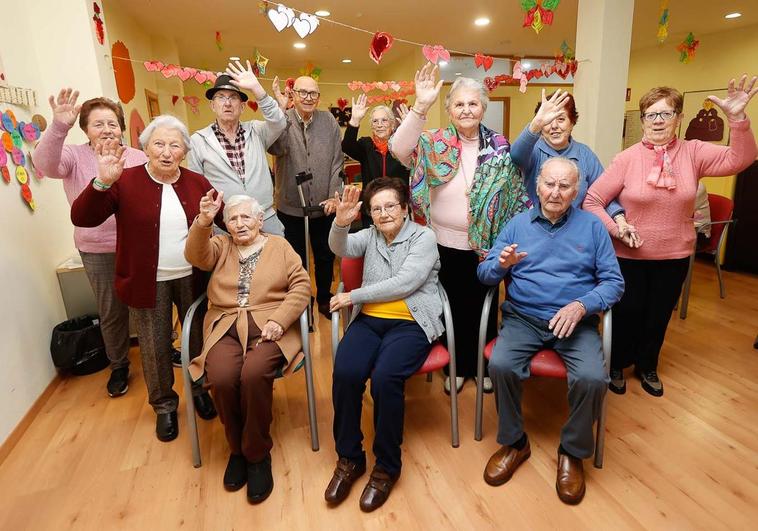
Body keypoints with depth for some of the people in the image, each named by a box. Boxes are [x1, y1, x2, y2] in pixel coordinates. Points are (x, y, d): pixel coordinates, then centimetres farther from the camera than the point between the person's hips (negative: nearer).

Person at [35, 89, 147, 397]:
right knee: (112, 312, 13)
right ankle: (119, 366, 34)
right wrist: (59, 127, -38)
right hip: (99, 252, -1)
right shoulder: (75, 156, -3)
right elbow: (46, 165, -25)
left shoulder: (138, 158, 2)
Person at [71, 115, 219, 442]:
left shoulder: (197, 182, 0)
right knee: (155, 347, 10)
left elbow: (223, 218, 5)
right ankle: (164, 405, 34)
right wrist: (102, 182, -32)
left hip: (193, 278, 2)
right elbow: (82, 218, -16)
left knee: (198, 337, 16)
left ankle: (199, 388, 43)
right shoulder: (125, 182, -9)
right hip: (147, 282, -2)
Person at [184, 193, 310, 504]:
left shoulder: (279, 246, 13)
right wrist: (203, 222, -22)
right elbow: (196, 256, -4)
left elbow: (301, 285, 2)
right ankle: (236, 447, 2)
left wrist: (279, 320, -12)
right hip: (226, 327, 2)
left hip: (268, 325, -2)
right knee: (221, 379, -27)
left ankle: (257, 453, -7)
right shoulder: (220, 247, 19)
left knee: (254, 374, -31)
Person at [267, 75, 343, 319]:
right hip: (290, 207, -2)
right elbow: (275, 148, -24)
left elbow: (337, 161, 1)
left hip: (323, 207, 2)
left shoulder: (329, 120, 1)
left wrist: (334, 196, -5)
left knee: (325, 257, 16)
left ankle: (324, 299, 37)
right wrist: (281, 110, -30)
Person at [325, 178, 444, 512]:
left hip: (411, 322, -3)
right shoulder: (369, 236, 16)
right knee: (345, 374, -24)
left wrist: (353, 296, -8)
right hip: (369, 319, 4)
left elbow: (404, 284, -12)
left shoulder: (424, 237, 1)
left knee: (385, 378, -30)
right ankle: (349, 458, -2)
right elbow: (341, 248, -5)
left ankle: (387, 466, -6)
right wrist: (341, 222, -26)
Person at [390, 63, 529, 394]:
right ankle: (458, 366, 35)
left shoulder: (500, 147, 0)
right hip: (446, 246, -1)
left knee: (484, 309, 15)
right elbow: (399, 149, -23)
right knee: (453, 309, 14)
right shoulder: (436, 143, -5)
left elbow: (517, 194, 5)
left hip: (486, 247, 1)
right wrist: (420, 106, -32)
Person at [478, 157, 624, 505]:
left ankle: (572, 452, 3)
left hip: (575, 320, 0)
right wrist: (502, 264, -18)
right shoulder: (518, 224, 9)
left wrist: (582, 305, -16)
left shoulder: (592, 226, 7)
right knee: (500, 366, -27)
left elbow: (614, 282, 2)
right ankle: (514, 442, 0)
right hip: (523, 317, 1)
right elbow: (484, 274, 5)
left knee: (592, 378, -26)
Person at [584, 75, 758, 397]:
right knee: (626, 315, 12)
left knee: (658, 317, 18)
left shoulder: (692, 153, -3)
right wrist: (616, 228, -19)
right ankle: (616, 365, 36)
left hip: (674, 257, 3)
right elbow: (592, 201, -10)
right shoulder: (627, 158, -11)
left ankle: (647, 366, 42)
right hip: (629, 256, -3)